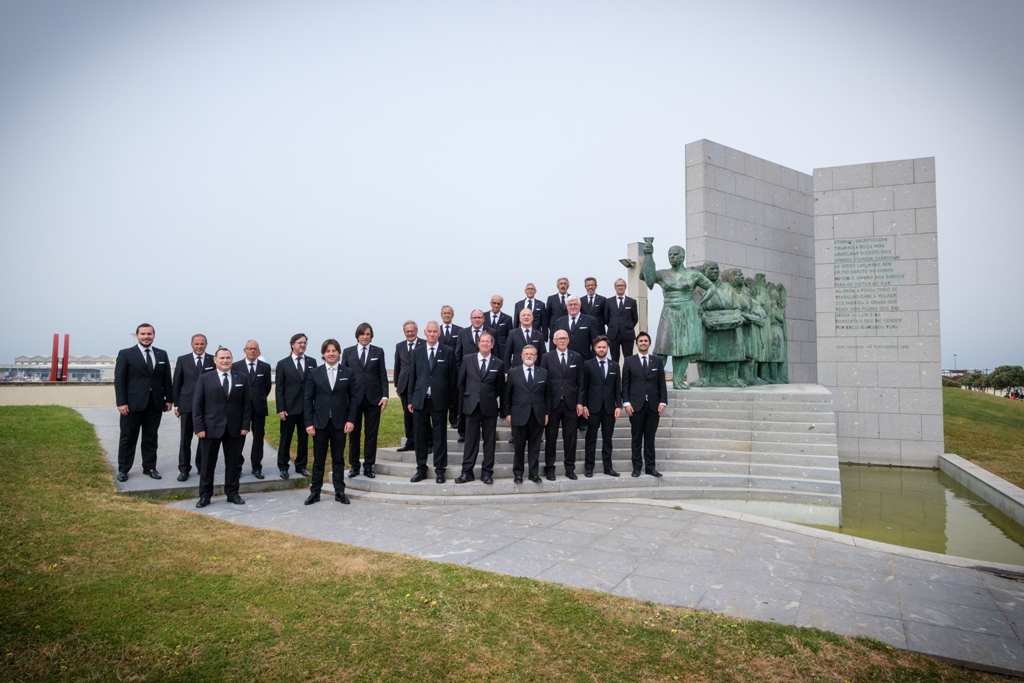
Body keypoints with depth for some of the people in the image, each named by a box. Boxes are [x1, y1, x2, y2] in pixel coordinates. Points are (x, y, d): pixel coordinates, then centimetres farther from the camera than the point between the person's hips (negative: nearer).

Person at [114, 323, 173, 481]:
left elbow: (167, 379, 12)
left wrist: (169, 399, 7)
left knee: (151, 438, 10)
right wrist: (121, 402, -12)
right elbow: (119, 380, -5)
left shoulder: (162, 354, 9)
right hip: (133, 403, -3)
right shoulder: (125, 354, -1)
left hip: (155, 403, 3)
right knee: (128, 438, 6)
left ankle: (150, 467, 19)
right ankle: (123, 469, 16)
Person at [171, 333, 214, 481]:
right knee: (185, 439, 5)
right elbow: (176, 383, 5)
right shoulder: (182, 360, 4)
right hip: (187, 405, 0)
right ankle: (184, 469, 14)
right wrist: (176, 404, 2)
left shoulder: (213, 360, 2)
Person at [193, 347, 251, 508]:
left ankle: (232, 493, 19)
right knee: (207, 463, 7)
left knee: (233, 462, 8)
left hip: (234, 428, 1)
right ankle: (205, 495, 17)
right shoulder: (205, 378, 1)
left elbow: (247, 403, 5)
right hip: (211, 427, -1)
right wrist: (199, 427, -9)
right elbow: (197, 404, -2)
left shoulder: (241, 378, 5)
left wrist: (245, 425, -3)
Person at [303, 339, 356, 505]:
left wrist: (351, 420, -7)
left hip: (339, 422, 0)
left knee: (338, 458, 7)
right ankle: (315, 492, 15)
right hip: (320, 422, 0)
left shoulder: (348, 373, 2)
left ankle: (339, 492, 14)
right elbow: (307, 399, 1)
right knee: (318, 459, 6)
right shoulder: (314, 373, 2)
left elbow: (354, 397, 1)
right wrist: (308, 423, -6)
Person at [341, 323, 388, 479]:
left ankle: (368, 466, 12)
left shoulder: (378, 352, 6)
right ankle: (354, 466, 18)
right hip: (353, 399, 0)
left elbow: (383, 375, 4)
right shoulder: (348, 352, 6)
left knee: (371, 434, 4)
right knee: (353, 434, 7)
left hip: (373, 399, 0)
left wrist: (384, 396, -5)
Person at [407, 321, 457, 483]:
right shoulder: (416, 352, 8)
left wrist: (451, 400, -1)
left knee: (440, 436, 5)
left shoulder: (448, 352, 0)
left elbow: (453, 378, 1)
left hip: (439, 401, -2)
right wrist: (410, 400, 5)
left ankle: (440, 470, 14)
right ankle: (421, 469, 18)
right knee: (420, 436, 7)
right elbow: (412, 377, 8)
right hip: (420, 400, 2)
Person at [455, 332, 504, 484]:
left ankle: (487, 472, 13)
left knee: (489, 441, 5)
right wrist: (467, 398, 9)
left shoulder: (498, 364, 2)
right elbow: (461, 382, 9)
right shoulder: (467, 360, 3)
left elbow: (500, 388, 10)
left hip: (490, 408, 0)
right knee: (471, 441, 4)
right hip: (472, 407, 0)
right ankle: (467, 472, 11)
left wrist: (490, 398, 10)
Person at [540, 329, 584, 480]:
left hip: (571, 403, 1)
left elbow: (580, 382, 7)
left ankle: (570, 468, 17)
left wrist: (580, 402, 0)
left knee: (570, 437, 6)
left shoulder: (576, 357, 7)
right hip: (552, 403, -1)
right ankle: (549, 468, 14)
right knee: (550, 437, 4)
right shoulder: (547, 357, 3)